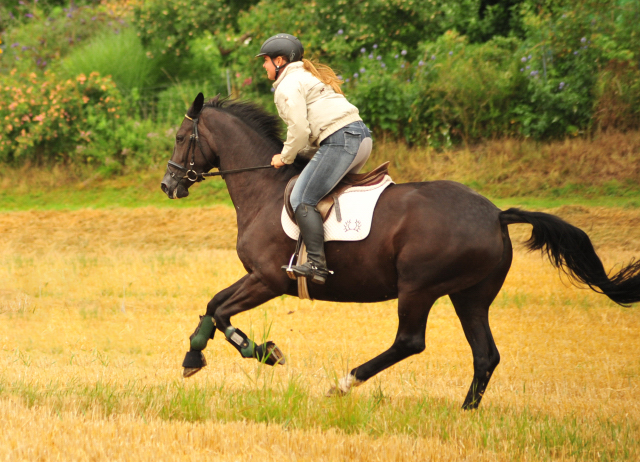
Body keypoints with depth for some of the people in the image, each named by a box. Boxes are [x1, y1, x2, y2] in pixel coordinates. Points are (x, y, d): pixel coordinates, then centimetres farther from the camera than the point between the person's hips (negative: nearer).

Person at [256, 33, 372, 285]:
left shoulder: (287, 86, -3)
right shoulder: (309, 76, 28)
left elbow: (299, 129, -12)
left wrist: (286, 157, 3)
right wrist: (299, 152, 21)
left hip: (340, 141, -10)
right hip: (360, 134, 10)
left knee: (302, 199, -12)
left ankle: (316, 264, -22)